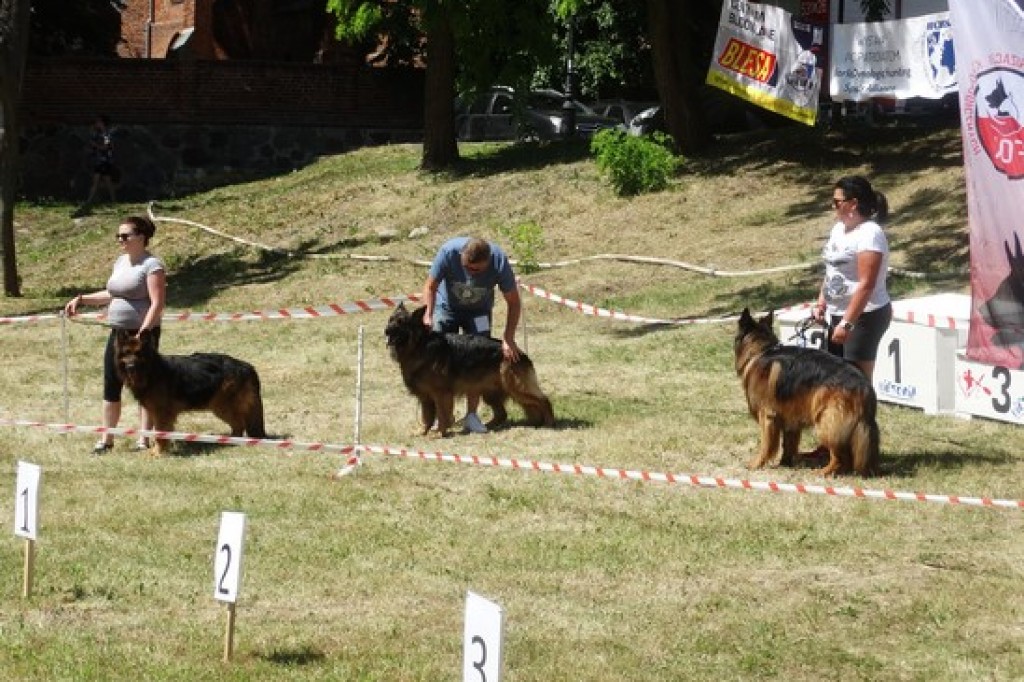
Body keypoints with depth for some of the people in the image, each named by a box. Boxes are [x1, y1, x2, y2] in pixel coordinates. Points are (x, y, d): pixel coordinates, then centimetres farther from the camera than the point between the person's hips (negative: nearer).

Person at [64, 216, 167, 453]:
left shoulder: (152, 265, -13)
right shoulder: (121, 261, 12)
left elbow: (157, 303, -19)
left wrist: (142, 334, -26)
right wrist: (81, 299, 16)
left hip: (143, 333, -8)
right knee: (111, 387, 8)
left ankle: (144, 440, 6)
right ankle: (107, 438, 16)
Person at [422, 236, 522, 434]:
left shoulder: (499, 261, -31)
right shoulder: (449, 251, -34)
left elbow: (513, 301, -20)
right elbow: (430, 286, -20)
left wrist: (508, 339, -25)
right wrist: (428, 316, -33)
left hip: (479, 311, 0)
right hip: (446, 306, 0)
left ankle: (471, 415, -5)